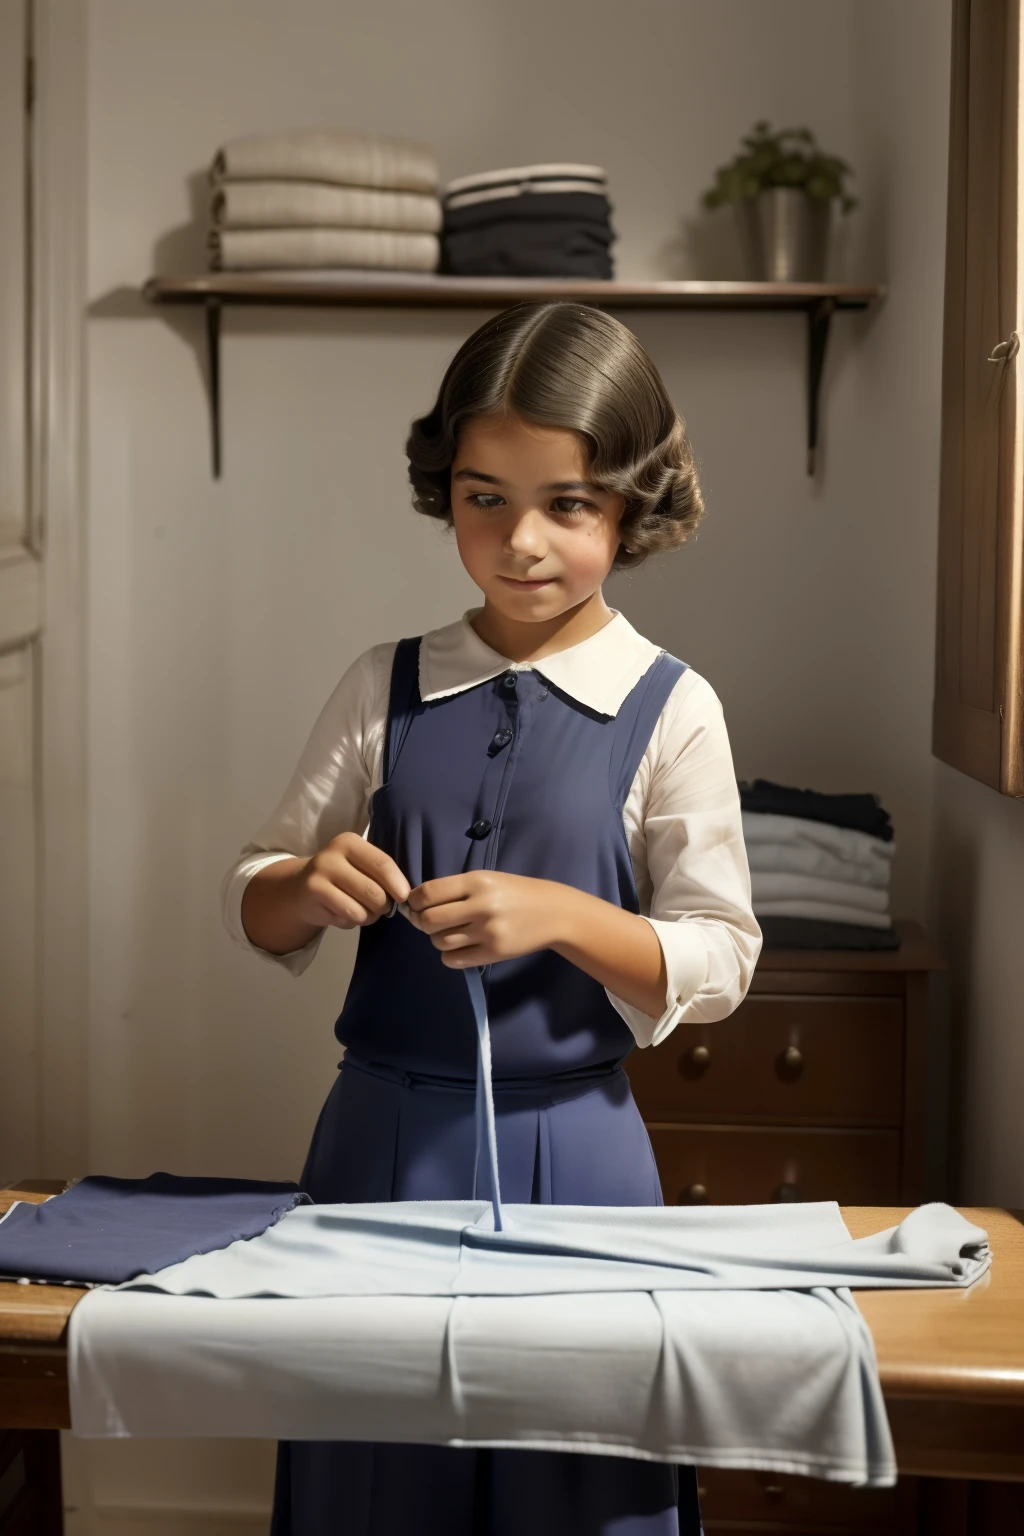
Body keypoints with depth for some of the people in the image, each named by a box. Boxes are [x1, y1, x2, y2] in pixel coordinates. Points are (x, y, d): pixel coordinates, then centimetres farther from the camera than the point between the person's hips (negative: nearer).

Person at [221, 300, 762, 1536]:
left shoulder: (670, 712, -6)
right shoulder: (385, 690, 1)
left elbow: (718, 961, -5)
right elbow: (253, 905, 8)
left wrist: (559, 916, -21)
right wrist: (305, 888, -15)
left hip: (566, 1145, -2)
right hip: (381, 1129, 2)